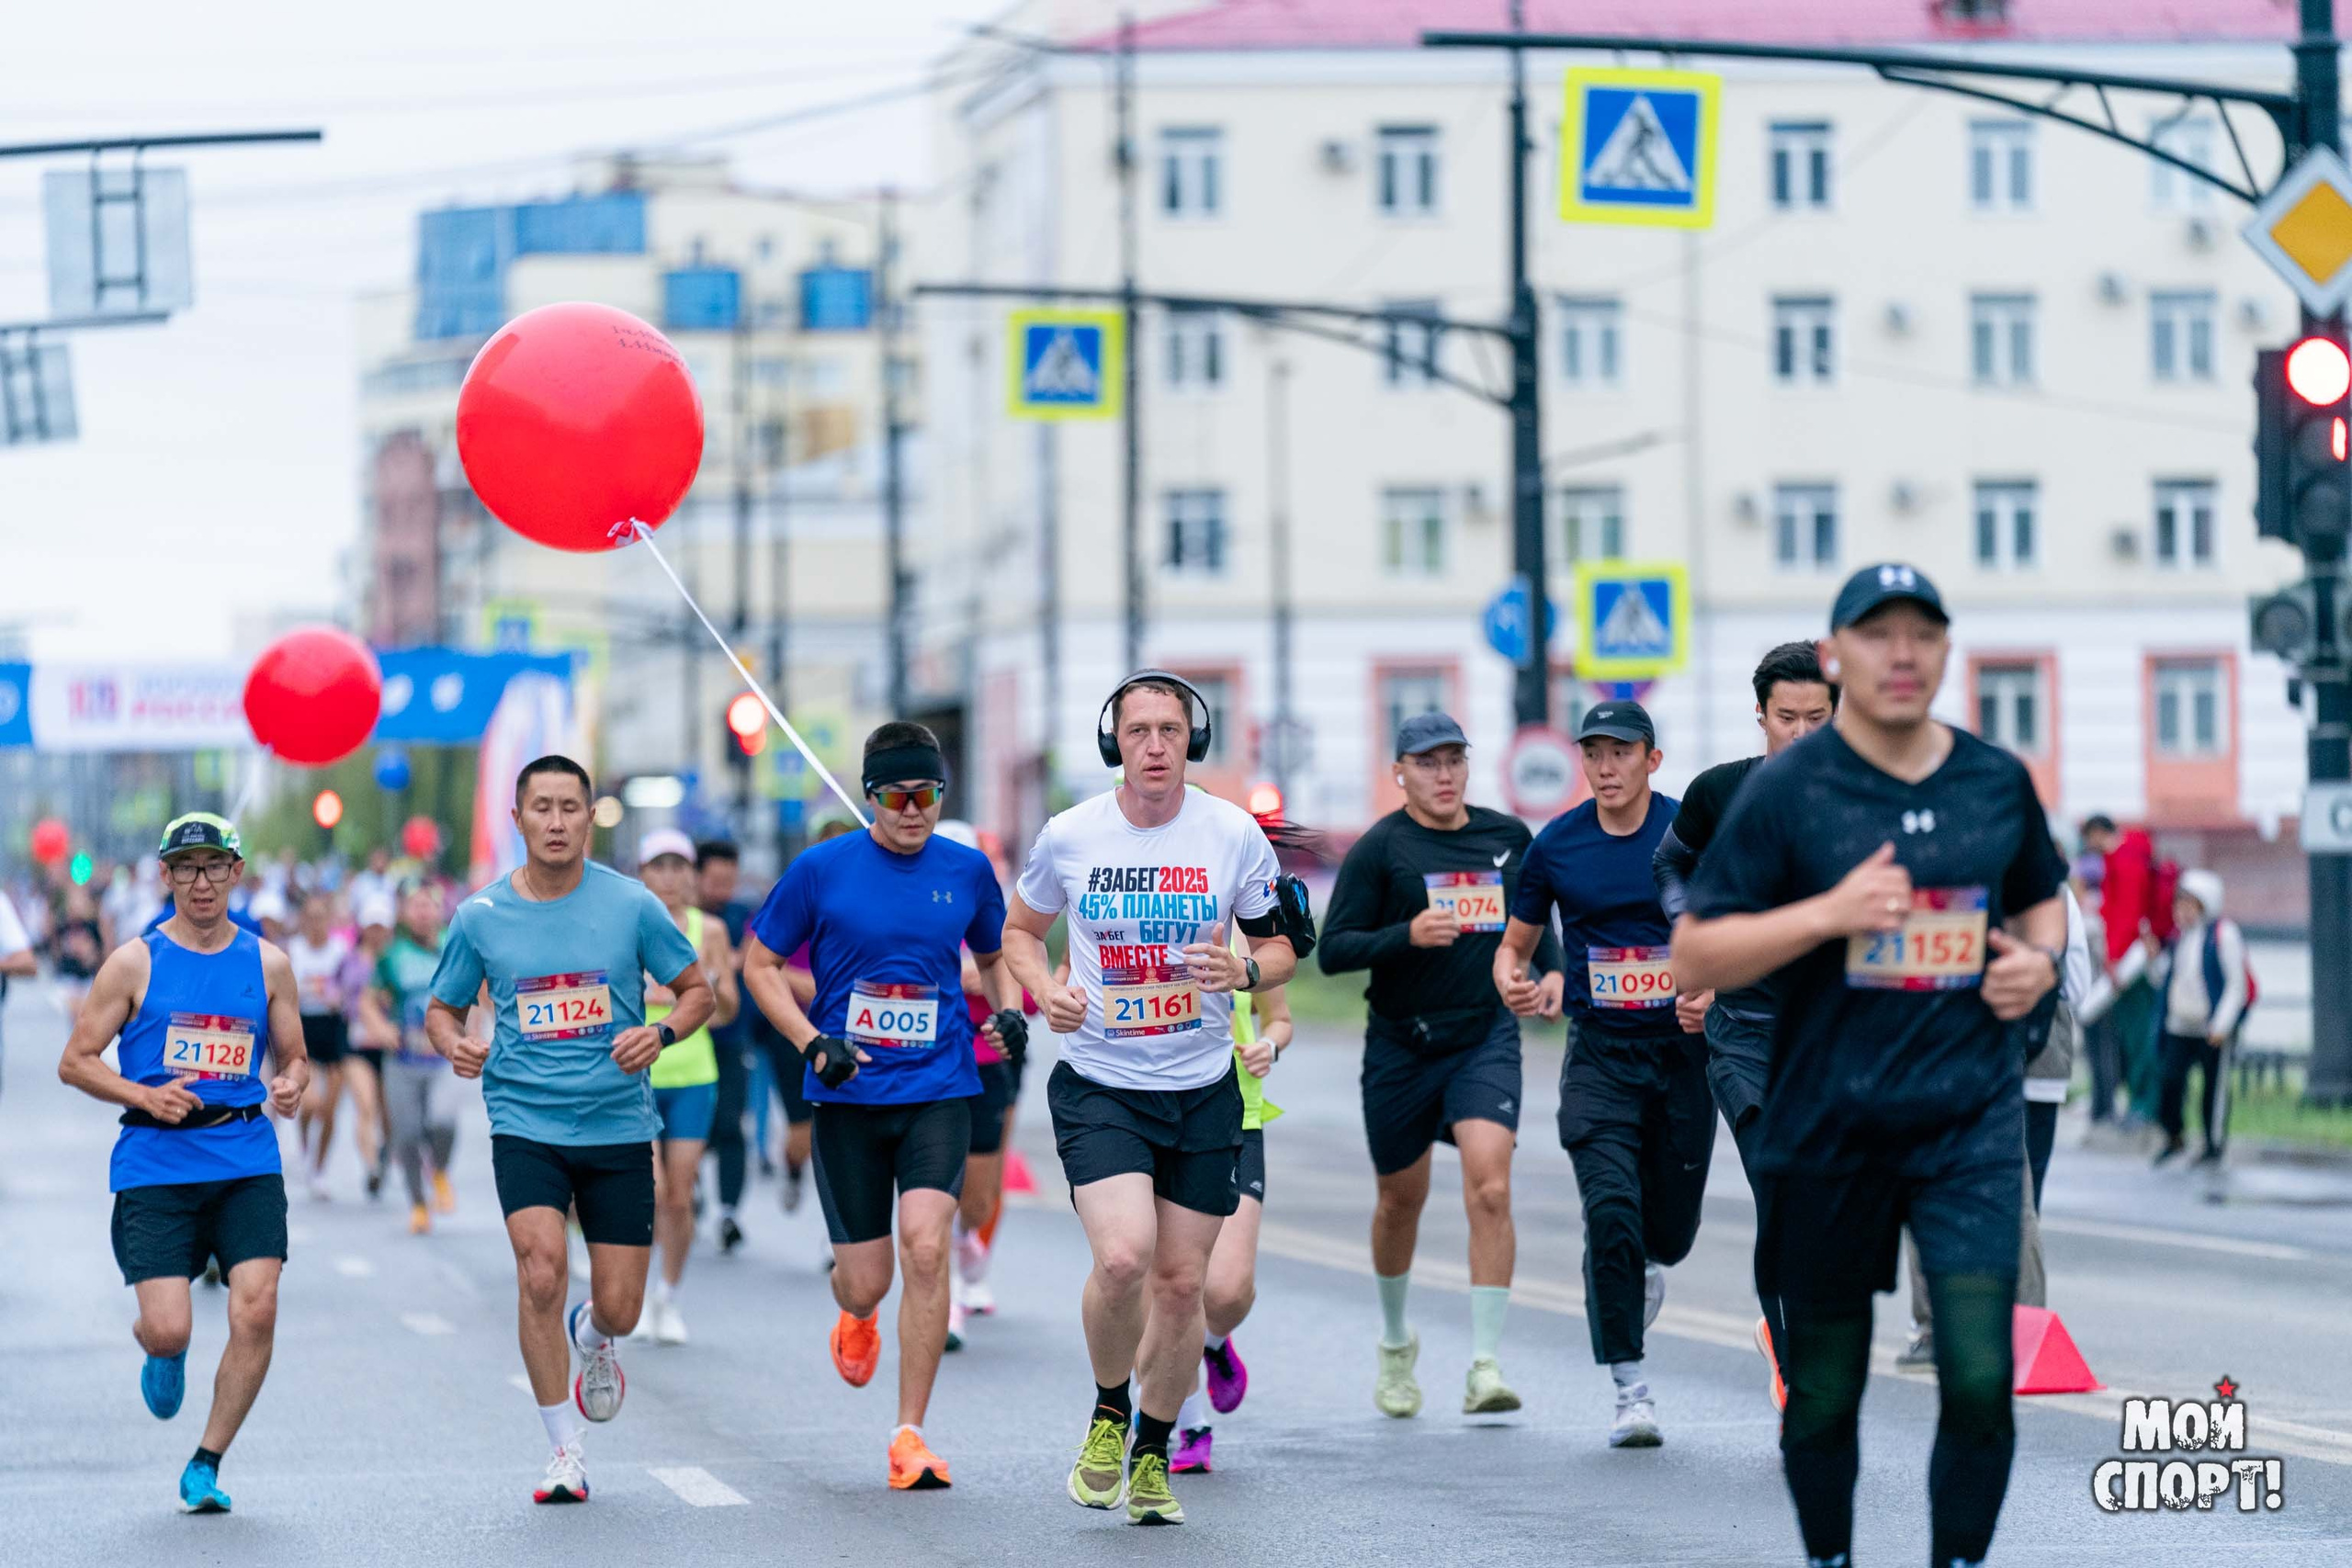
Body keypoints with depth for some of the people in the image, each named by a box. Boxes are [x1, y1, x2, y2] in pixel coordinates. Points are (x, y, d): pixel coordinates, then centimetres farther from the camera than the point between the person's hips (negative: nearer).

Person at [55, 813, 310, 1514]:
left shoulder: (267, 964, 10)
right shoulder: (135, 962, 2)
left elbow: (293, 1058, 18)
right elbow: (75, 1062, 3)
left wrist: (291, 1086, -6)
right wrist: (144, 1096, -13)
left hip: (246, 1161, 2)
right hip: (156, 1163, -2)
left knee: (256, 1311, -14)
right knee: (169, 1328, -12)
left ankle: (206, 1466, 2)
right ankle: (161, 1354, 29)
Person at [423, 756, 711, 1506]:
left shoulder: (631, 904, -3)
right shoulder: (480, 916, 0)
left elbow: (697, 989, 7)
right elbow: (442, 1008, 13)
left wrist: (660, 1034, -14)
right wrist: (454, 1043, -10)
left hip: (618, 1127, 1)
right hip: (525, 1124, 0)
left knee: (619, 1309, 1)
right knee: (541, 1272, -21)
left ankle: (590, 1335, 42)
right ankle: (565, 1449, -6)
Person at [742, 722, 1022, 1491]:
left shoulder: (967, 870, 4)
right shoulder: (821, 870, -3)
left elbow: (995, 955, 22)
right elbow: (760, 965, 4)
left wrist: (1009, 1010, 0)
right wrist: (814, 1043, -9)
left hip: (939, 1090, 1)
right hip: (848, 1097, -1)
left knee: (925, 1249, -18)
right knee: (866, 1281, 3)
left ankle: (910, 1434, -8)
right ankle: (857, 1316, 45)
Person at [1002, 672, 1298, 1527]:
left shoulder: (1234, 834, -3)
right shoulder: (1069, 836, -4)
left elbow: (1279, 947, 7)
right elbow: (1020, 928, 13)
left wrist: (1244, 971, -16)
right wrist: (1047, 992, -7)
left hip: (1203, 1092, 2)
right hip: (1098, 1088, -2)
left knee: (1180, 1283, 6)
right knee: (1123, 1257, -21)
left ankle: (1153, 1451, 26)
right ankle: (1108, 1408, 8)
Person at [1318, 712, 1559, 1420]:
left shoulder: (1508, 836, 5)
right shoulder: (1378, 848, -5)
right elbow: (1332, 950, -9)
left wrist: (1552, 970, 3)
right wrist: (1408, 935, -23)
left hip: (1487, 1036, 1)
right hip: (1401, 1043, -1)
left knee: (1490, 1188, -18)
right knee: (1401, 1199, 13)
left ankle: (1485, 1363, -18)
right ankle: (1396, 1342, 39)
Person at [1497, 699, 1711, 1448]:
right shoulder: (1557, 845, 1)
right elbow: (1515, 941, 12)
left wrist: (1714, 994, -18)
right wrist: (1510, 978, -10)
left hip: (1684, 1048, 0)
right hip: (1600, 1055, 0)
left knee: (1672, 1229, 6)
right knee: (1610, 1212, -16)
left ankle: (1642, 1267, 46)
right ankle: (1631, 1388, -9)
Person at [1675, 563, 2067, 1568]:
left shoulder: (1998, 781, 7)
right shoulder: (1787, 789, -4)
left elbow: (2043, 898, 26)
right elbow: (1694, 959, -7)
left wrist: (2041, 960, 3)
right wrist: (1829, 913, -20)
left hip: (1971, 1119, 2)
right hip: (1827, 1130, -2)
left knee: (1980, 1380, -10)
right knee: (1825, 1388, 8)